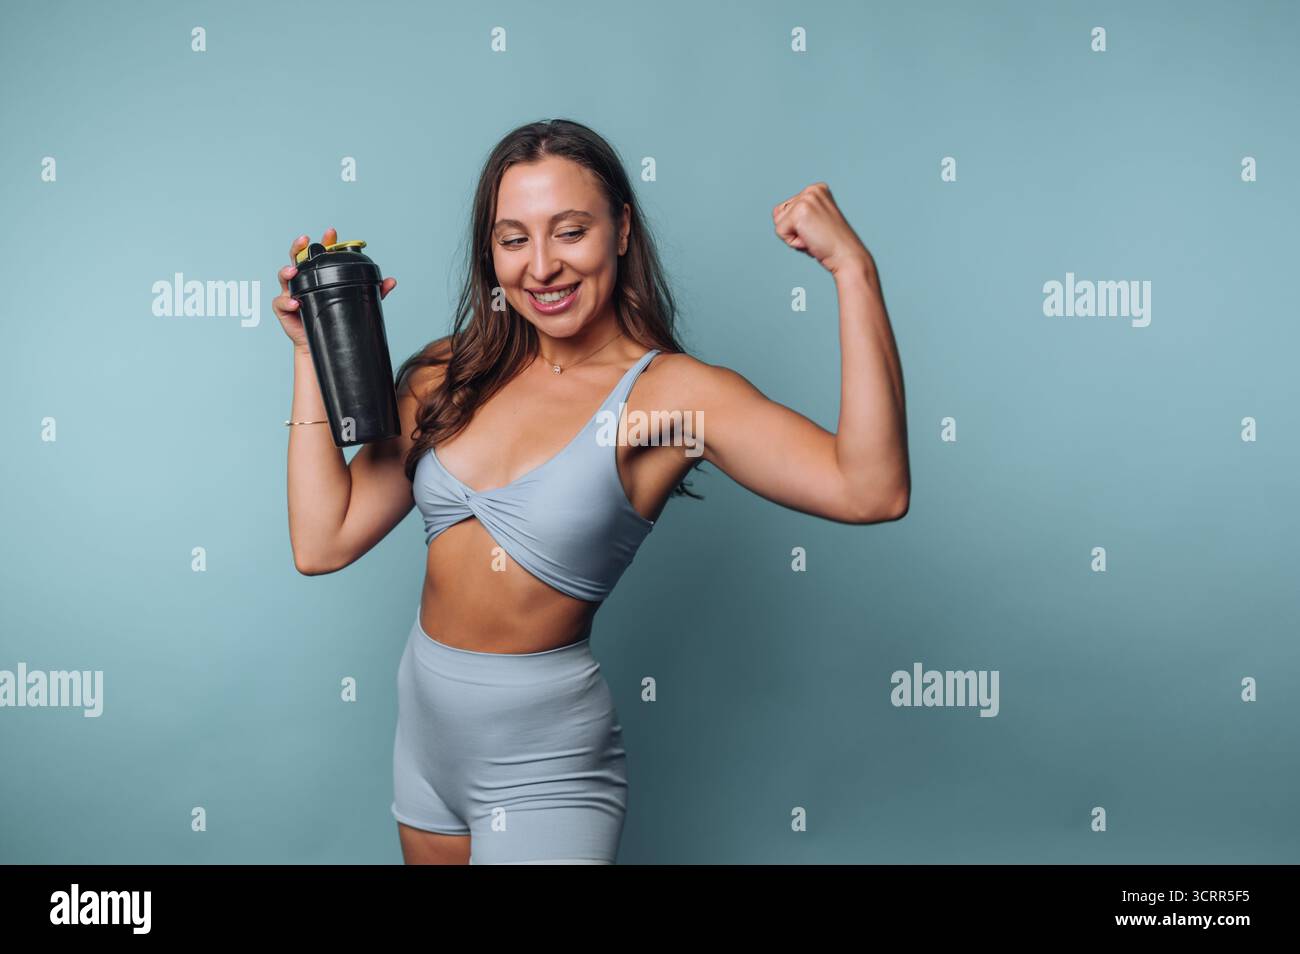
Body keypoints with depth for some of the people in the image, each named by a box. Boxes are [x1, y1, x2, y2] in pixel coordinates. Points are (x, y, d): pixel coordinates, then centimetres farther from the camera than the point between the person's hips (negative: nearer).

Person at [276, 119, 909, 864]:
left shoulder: (672, 392, -17)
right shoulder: (452, 376, -2)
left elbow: (871, 490, -31)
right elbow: (322, 542, -5)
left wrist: (854, 271, -34)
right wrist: (314, 352, -5)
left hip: (541, 768, -6)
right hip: (425, 726, 6)